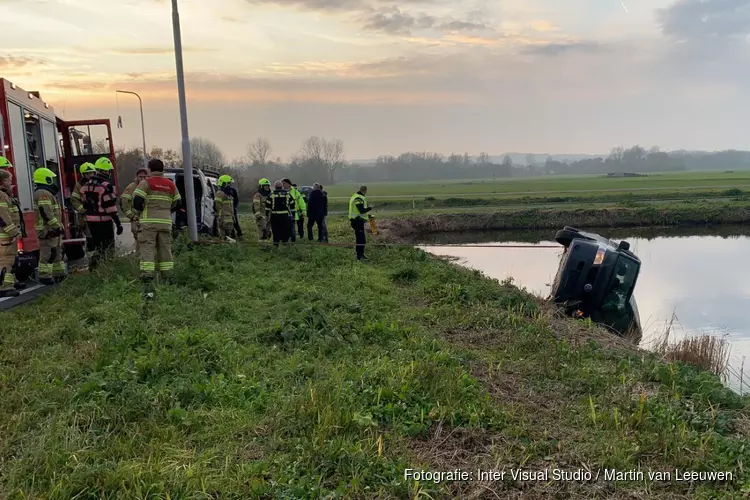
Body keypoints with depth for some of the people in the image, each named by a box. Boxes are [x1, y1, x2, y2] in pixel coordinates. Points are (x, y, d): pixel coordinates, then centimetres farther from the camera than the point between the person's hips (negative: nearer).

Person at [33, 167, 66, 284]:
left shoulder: (47, 192, 19)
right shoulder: (43, 193, -16)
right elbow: (46, 213, -24)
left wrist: (58, 226, 21)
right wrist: (56, 226, -20)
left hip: (52, 230, 11)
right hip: (48, 230, -11)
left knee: (57, 252, 15)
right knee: (48, 254, -8)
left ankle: (59, 274, 21)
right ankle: (45, 276, -5)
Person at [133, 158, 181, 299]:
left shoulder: (146, 183, -3)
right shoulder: (170, 185, 12)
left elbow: (137, 200, -11)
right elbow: (177, 203, 16)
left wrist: (138, 213, 8)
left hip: (148, 222, -4)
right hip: (166, 222, 4)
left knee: (147, 251, -8)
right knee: (165, 250, 13)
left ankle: (148, 286, -19)